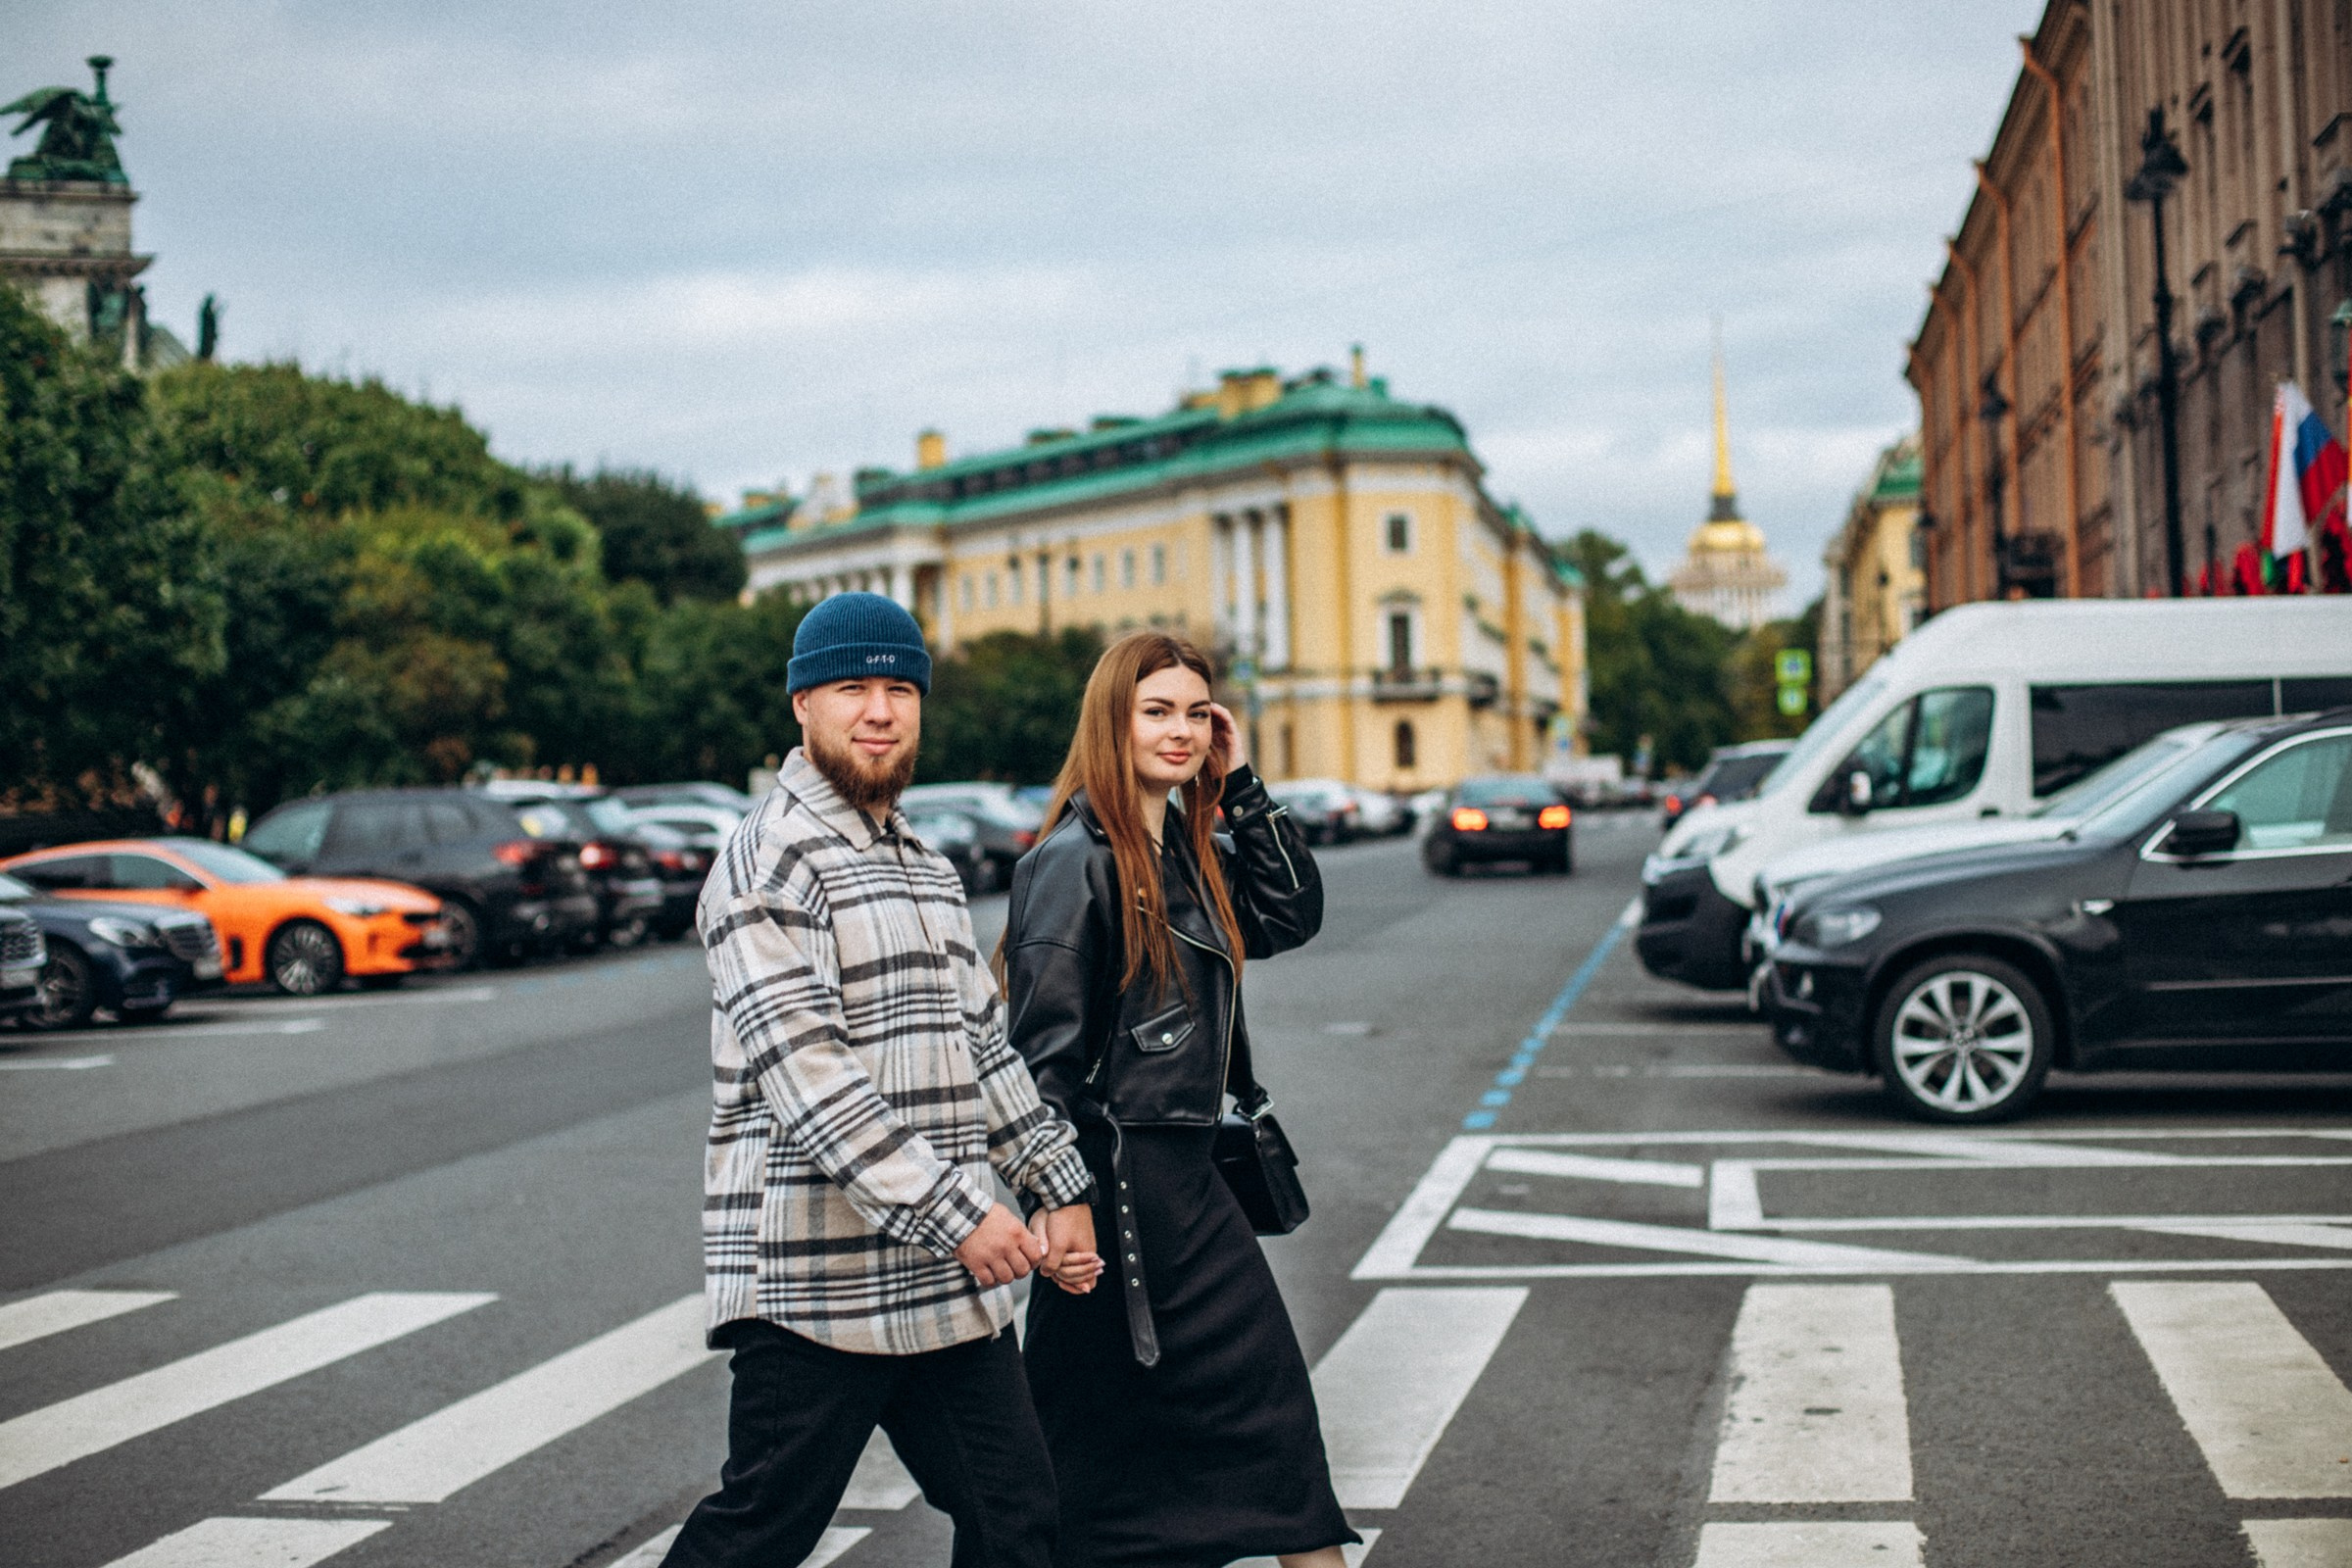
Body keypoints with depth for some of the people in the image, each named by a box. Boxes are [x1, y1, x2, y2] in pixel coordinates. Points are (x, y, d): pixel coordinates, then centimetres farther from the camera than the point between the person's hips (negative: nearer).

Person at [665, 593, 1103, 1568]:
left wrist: (1060, 1186, 16)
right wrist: (957, 1215, -22)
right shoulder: (771, 862, -10)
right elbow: (804, 1069, -19)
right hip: (817, 1278, -8)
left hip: (948, 1283, 8)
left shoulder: (927, 870, 19)